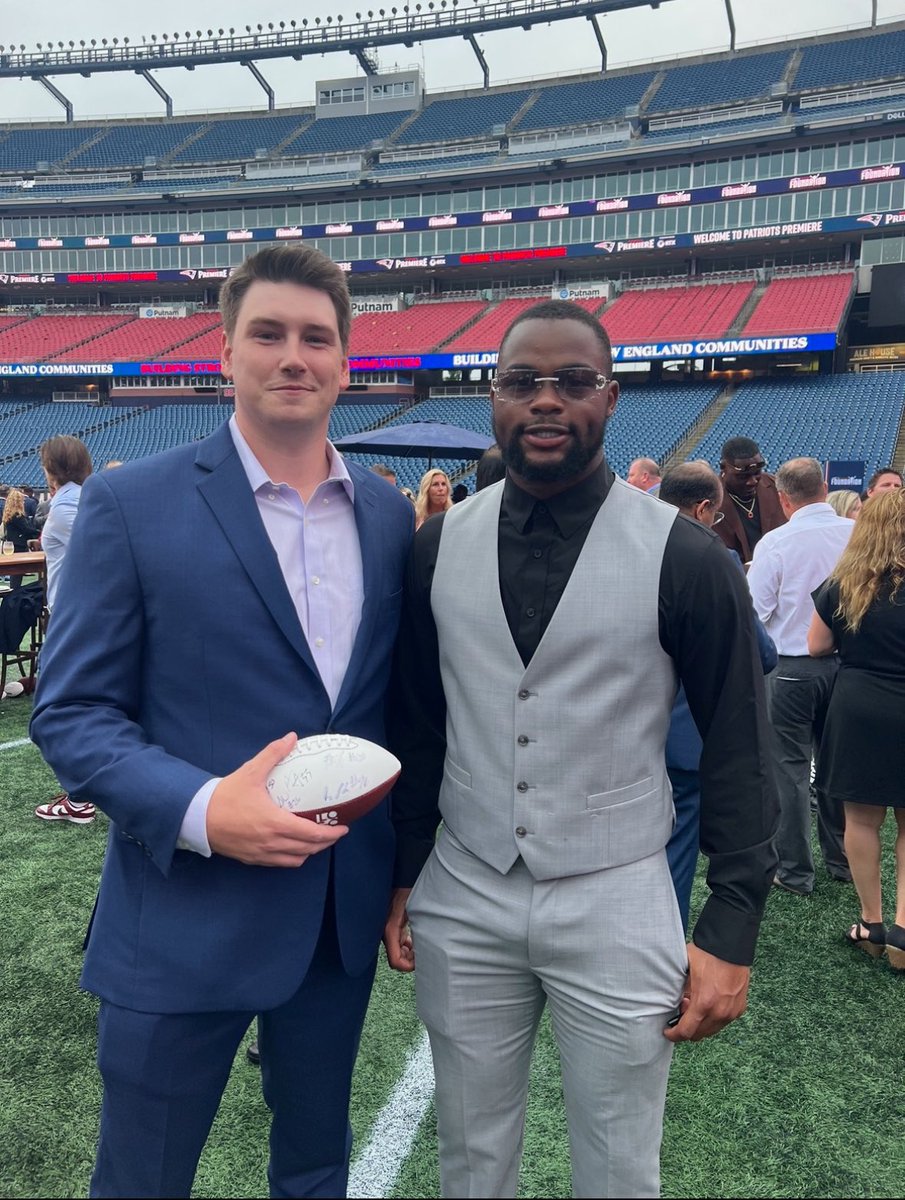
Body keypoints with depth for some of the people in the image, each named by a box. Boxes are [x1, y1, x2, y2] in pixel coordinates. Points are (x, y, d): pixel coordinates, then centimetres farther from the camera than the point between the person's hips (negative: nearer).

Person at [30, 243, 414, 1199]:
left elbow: (398, 695, 9)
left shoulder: (389, 514, 3)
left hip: (345, 910, 4)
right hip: (183, 917, -3)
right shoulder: (130, 504, -10)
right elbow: (70, 711, -10)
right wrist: (200, 809, -25)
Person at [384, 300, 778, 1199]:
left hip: (616, 910, -2)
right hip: (460, 901, 3)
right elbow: (416, 727, 7)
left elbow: (737, 753, -5)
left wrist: (730, 933, -6)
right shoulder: (438, 547, -1)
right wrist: (403, 876, 9)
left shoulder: (684, 558, -11)